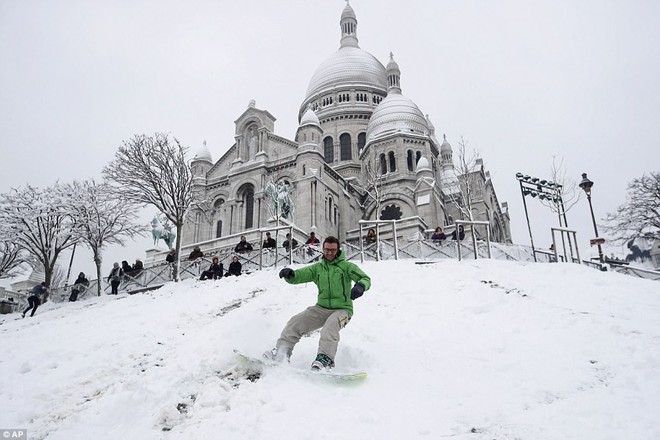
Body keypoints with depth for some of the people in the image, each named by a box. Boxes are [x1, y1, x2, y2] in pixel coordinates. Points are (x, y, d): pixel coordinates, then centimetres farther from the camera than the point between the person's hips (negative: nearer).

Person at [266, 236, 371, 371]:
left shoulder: (346, 266, 1)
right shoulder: (317, 267, 11)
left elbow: (365, 279, -7)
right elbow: (299, 276, 4)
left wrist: (360, 286, -32)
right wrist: (289, 274, -21)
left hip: (342, 309, -4)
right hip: (321, 308, 4)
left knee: (331, 325, -36)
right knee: (296, 322, -14)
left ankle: (325, 358, -45)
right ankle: (281, 352, -11)